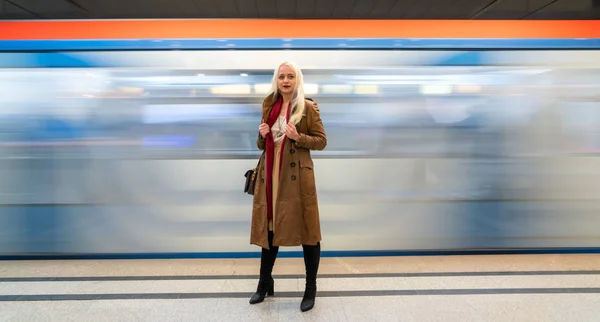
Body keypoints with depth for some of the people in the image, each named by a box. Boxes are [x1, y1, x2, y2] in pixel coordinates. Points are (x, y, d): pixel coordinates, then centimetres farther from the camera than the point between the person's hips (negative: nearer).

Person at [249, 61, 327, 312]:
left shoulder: (308, 107, -2)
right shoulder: (269, 105, 12)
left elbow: (321, 141, -2)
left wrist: (298, 137, -18)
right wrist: (262, 135, -5)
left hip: (297, 176, -4)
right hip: (270, 175, 5)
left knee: (306, 230, 1)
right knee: (269, 227, 13)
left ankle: (311, 289, 19)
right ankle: (265, 283, 31)